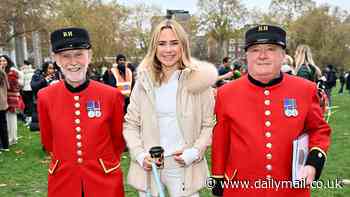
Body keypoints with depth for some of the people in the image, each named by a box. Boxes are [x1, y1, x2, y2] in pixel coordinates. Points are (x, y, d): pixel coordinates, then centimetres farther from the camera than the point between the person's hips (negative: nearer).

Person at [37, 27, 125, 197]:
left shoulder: (112, 95, -11)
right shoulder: (45, 97, -6)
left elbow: (118, 139, 3)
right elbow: (48, 141, 8)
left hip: (106, 181, -1)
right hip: (63, 183, 1)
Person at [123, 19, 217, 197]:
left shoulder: (198, 80, -6)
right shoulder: (144, 80, 0)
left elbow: (208, 125, 0)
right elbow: (130, 124, 3)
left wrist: (194, 152, -12)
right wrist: (140, 155, -8)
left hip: (184, 167, -1)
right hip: (148, 166, 2)